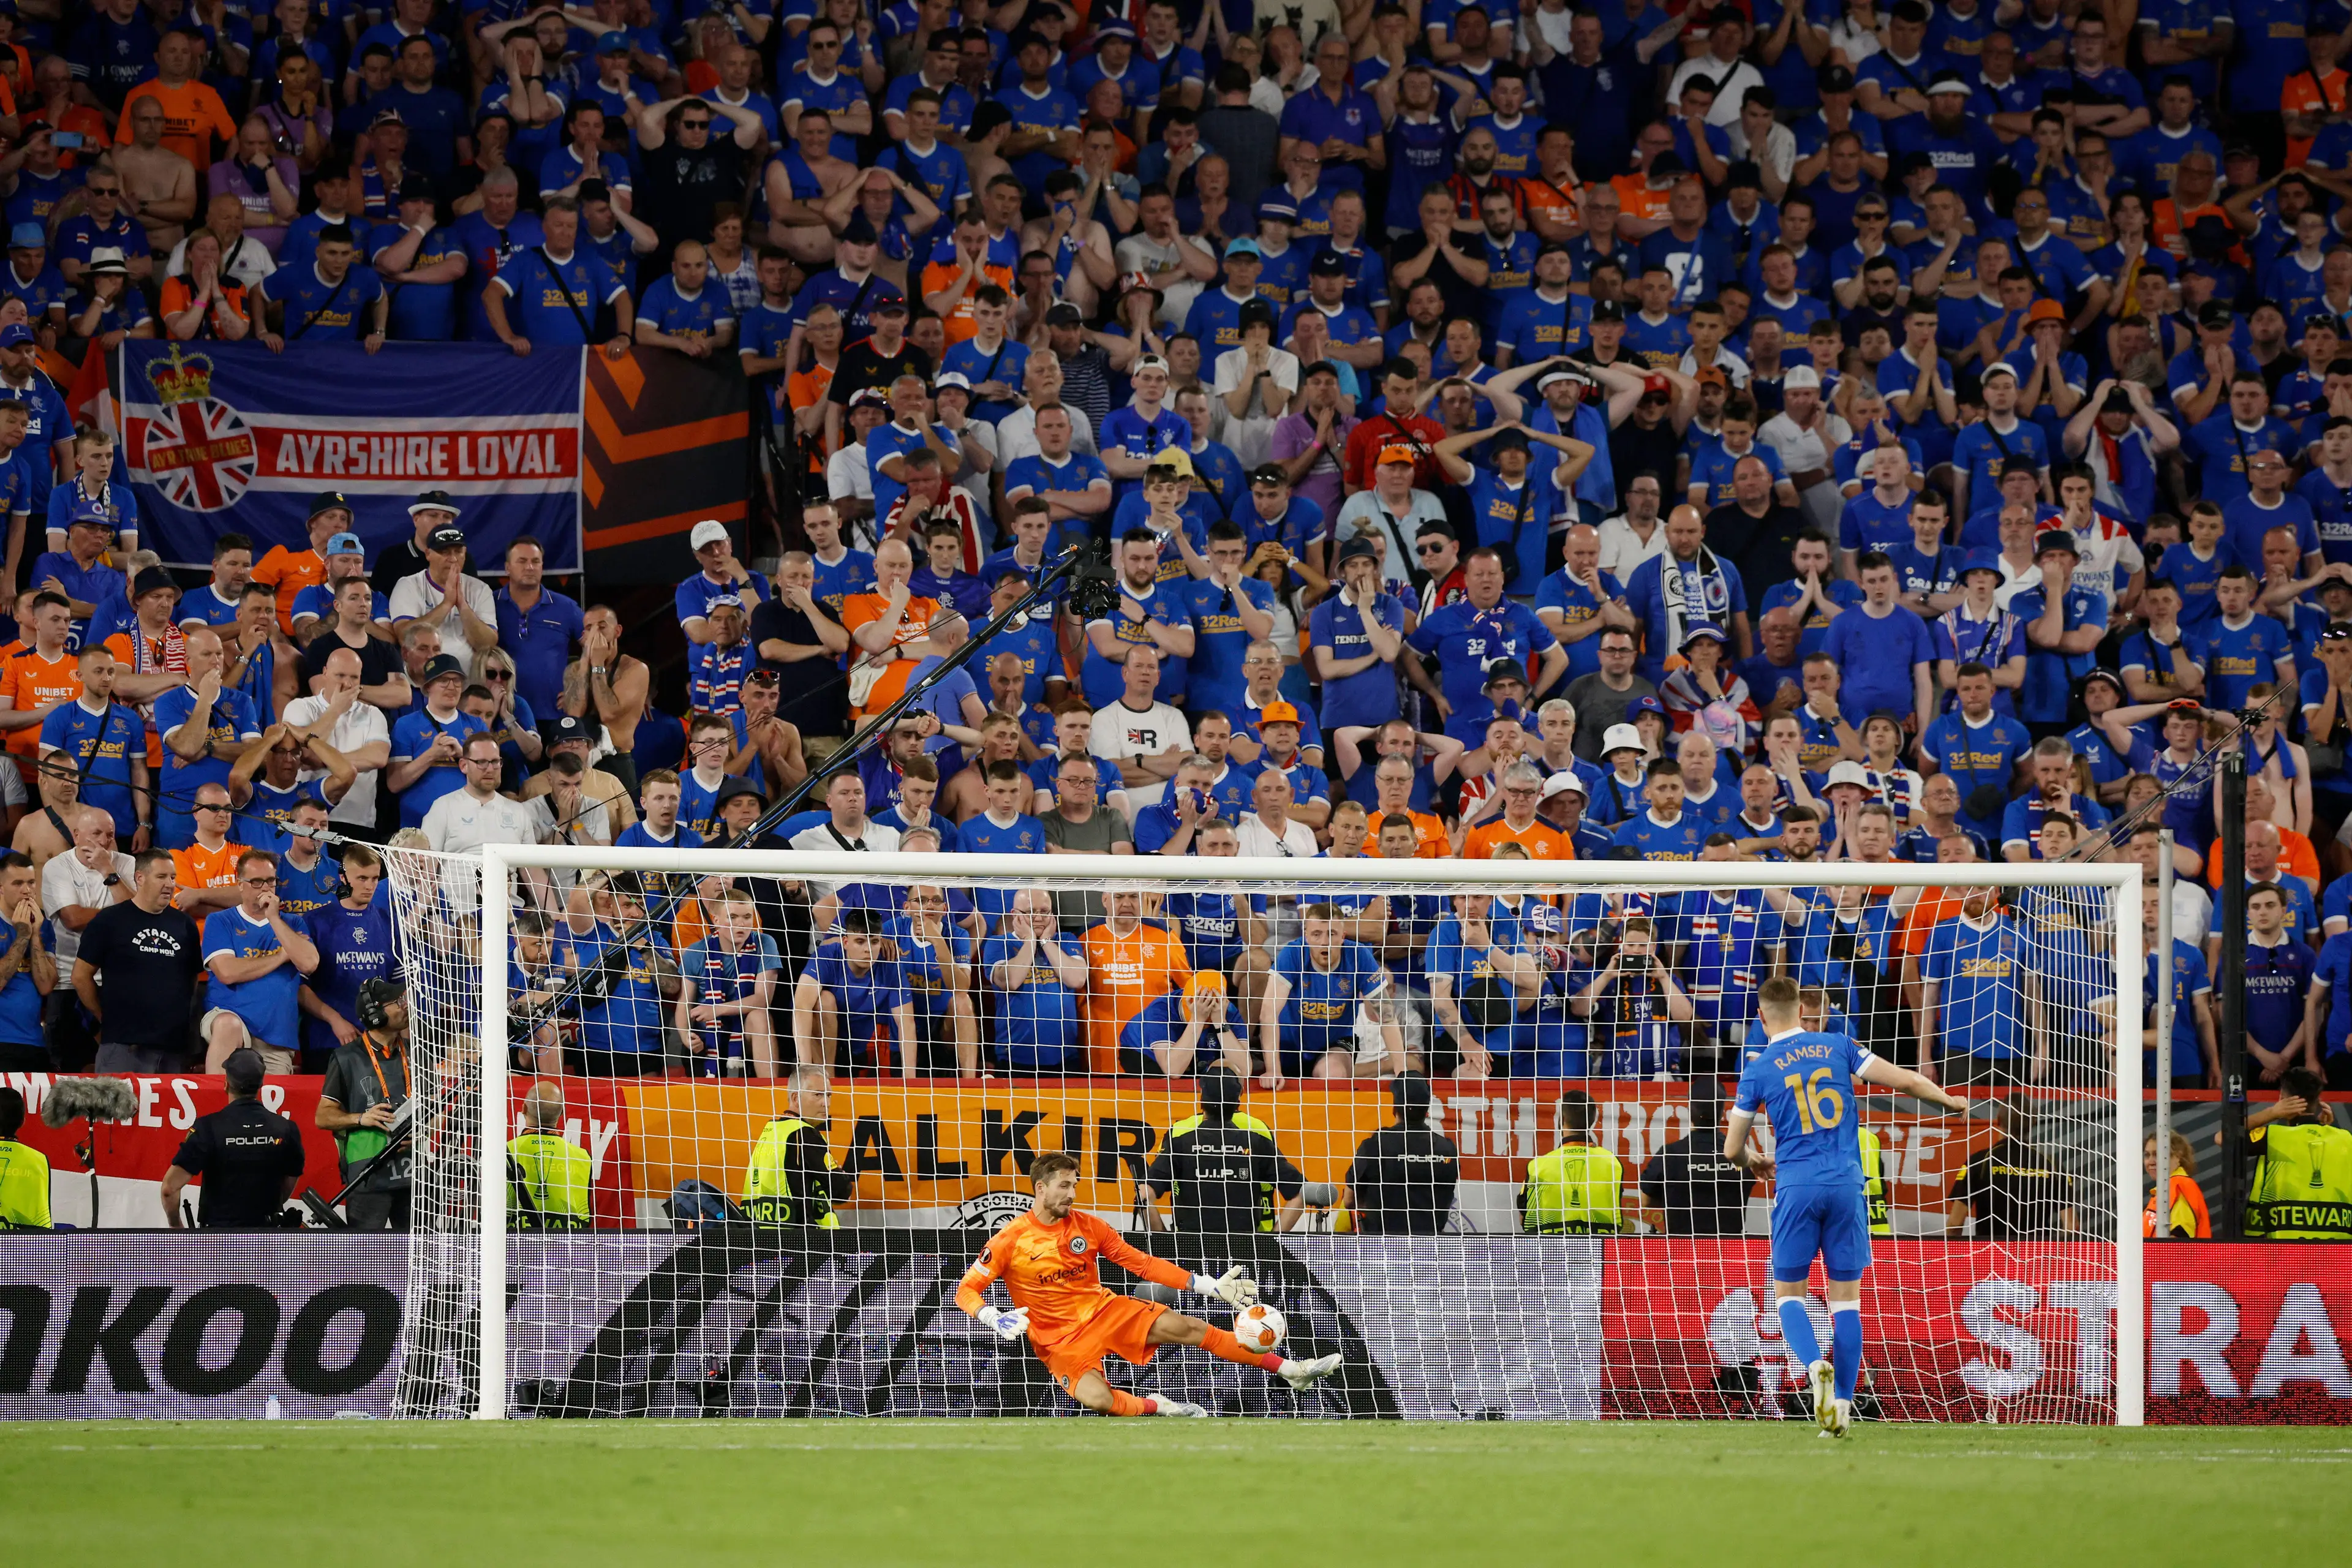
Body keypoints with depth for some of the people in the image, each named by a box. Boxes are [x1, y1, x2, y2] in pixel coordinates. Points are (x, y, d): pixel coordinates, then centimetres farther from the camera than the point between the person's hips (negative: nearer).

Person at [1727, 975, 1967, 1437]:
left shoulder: (1758, 1070, 2)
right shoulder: (1838, 1047, 6)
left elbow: (1733, 1149, 7)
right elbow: (1903, 1079, 6)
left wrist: (1754, 1161, 31)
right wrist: (1949, 1101, 25)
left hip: (1796, 1189, -2)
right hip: (1846, 1184, 2)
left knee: (1790, 1294, 8)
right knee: (1846, 1298, 7)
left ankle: (1815, 1365, -21)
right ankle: (1842, 1406, 2)